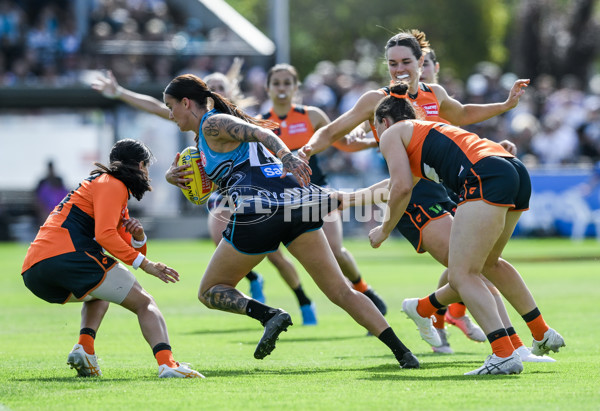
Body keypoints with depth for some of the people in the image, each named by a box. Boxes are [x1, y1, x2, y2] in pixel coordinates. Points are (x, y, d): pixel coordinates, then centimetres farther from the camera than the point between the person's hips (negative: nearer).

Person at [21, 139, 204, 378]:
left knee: (99, 296, 37)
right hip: (67, 254, -9)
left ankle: (84, 347, 9)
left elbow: (131, 251, 31)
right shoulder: (111, 185, 4)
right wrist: (145, 264, -9)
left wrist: (138, 239, 9)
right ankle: (167, 364, -27)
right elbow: (105, 235, -13)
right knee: (144, 303, -3)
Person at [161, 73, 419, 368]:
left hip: (259, 211, -8)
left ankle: (269, 315, -17)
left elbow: (258, 132, -15)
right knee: (341, 291, 4)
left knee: (210, 292, 9)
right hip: (298, 203, 8)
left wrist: (286, 156, -34)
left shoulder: (213, 124, 3)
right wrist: (176, 177, 19)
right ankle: (401, 351, -11)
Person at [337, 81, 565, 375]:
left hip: (486, 178, -9)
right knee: (487, 263, 28)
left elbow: (401, 188, 0)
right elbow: (399, 183, 52)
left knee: (461, 275, -7)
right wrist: (351, 198, 62)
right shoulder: (426, 133, 38)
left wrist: (384, 230, 14)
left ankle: (504, 355, -21)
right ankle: (543, 334, 30)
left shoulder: (392, 134, 14)